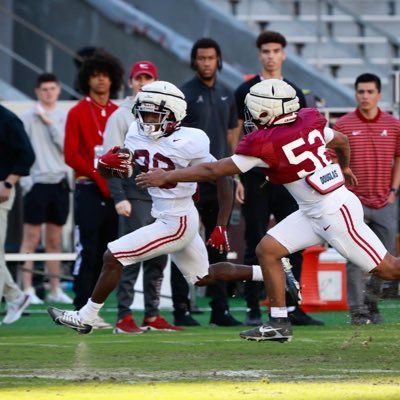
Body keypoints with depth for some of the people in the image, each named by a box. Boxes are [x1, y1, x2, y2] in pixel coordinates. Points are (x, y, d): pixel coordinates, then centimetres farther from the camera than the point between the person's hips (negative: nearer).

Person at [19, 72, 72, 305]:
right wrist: (25, 180, -11)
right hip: (37, 182, -4)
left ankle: (55, 290, 15)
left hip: (60, 182, 4)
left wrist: (50, 123, -7)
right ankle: (28, 290, -2)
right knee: (32, 239, -3)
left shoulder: (65, 117, 8)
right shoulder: (29, 117, -1)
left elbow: (67, 147, -3)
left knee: (54, 240, 10)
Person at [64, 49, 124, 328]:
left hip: (113, 192, 5)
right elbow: (71, 155, -6)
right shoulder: (78, 113, 0)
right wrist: (98, 176, -15)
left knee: (104, 253, 6)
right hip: (89, 190, -5)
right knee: (87, 251, -9)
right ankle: (83, 311, -9)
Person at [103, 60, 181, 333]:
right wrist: (119, 197, -15)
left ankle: (152, 315, 11)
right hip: (135, 196, -6)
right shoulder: (121, 116, -1)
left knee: (159, 258, 6)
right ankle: (124, 318, -9)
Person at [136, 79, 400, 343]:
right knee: (267, 250, 6)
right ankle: (279, 323, 10)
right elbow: (342, 142, 18)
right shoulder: (310, 121, 0)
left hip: (336, 212, -9)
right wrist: (344, 168, 42)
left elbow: (214, 171, -14)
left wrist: (166, 177, -5)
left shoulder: (265, 144, -20)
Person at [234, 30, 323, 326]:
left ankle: (292, 307, 9)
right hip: (255, 179, -3)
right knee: (256, 245, -1)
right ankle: (253, 309, 3)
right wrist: (237, 178, -8)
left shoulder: (294, 94, 12)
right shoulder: (246, 92, 1)